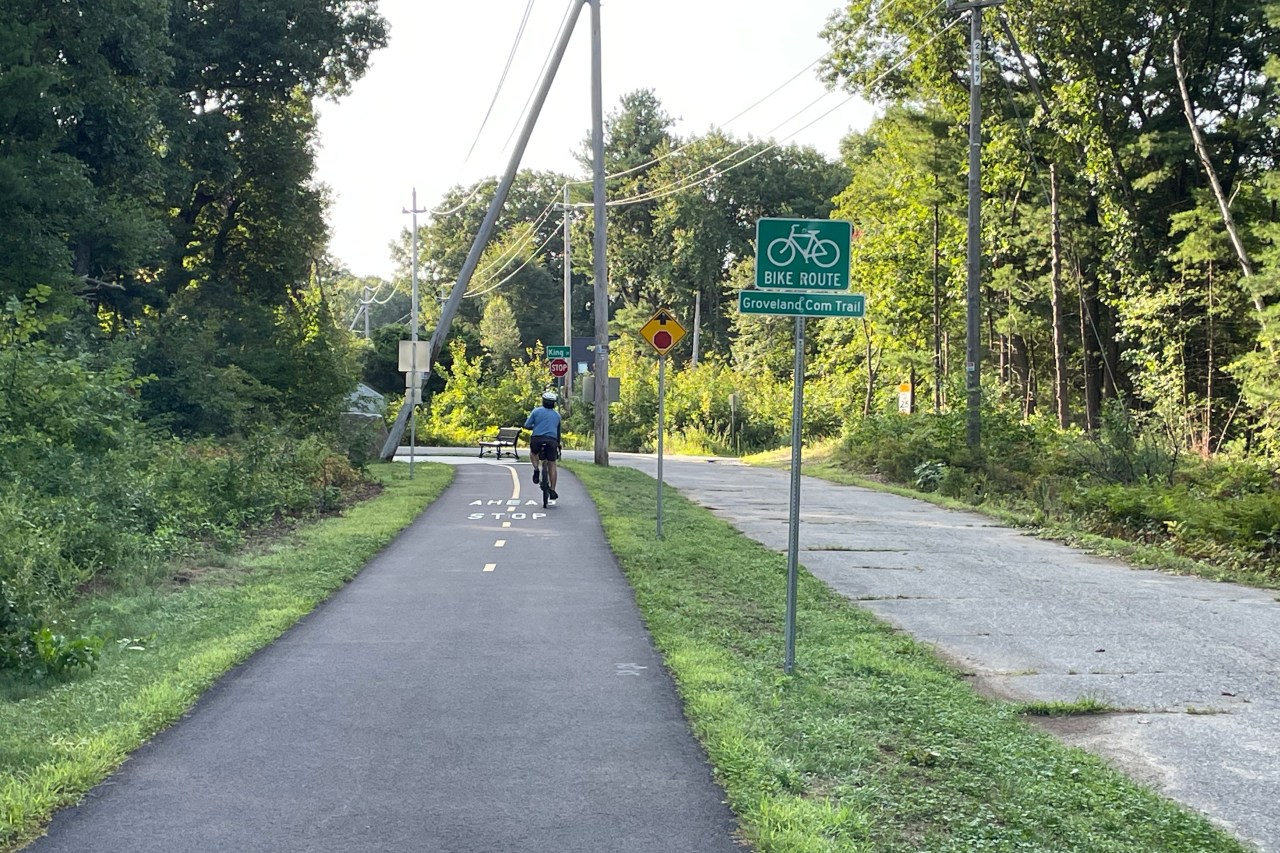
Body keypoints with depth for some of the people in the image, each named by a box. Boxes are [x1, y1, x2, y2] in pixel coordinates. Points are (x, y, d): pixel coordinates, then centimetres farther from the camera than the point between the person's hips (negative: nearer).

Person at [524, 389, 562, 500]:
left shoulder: (536, 411, 5)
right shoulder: (557, 415, 16)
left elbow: (527, 425, 2)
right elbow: (558, 431, 24)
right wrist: (558, 445, 35)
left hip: (537, 439, -1)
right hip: (552, 440, 1)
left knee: (533, 452, 31)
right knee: (552, 465, 9)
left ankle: (536, 469, 6)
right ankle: (552, 491, 6)